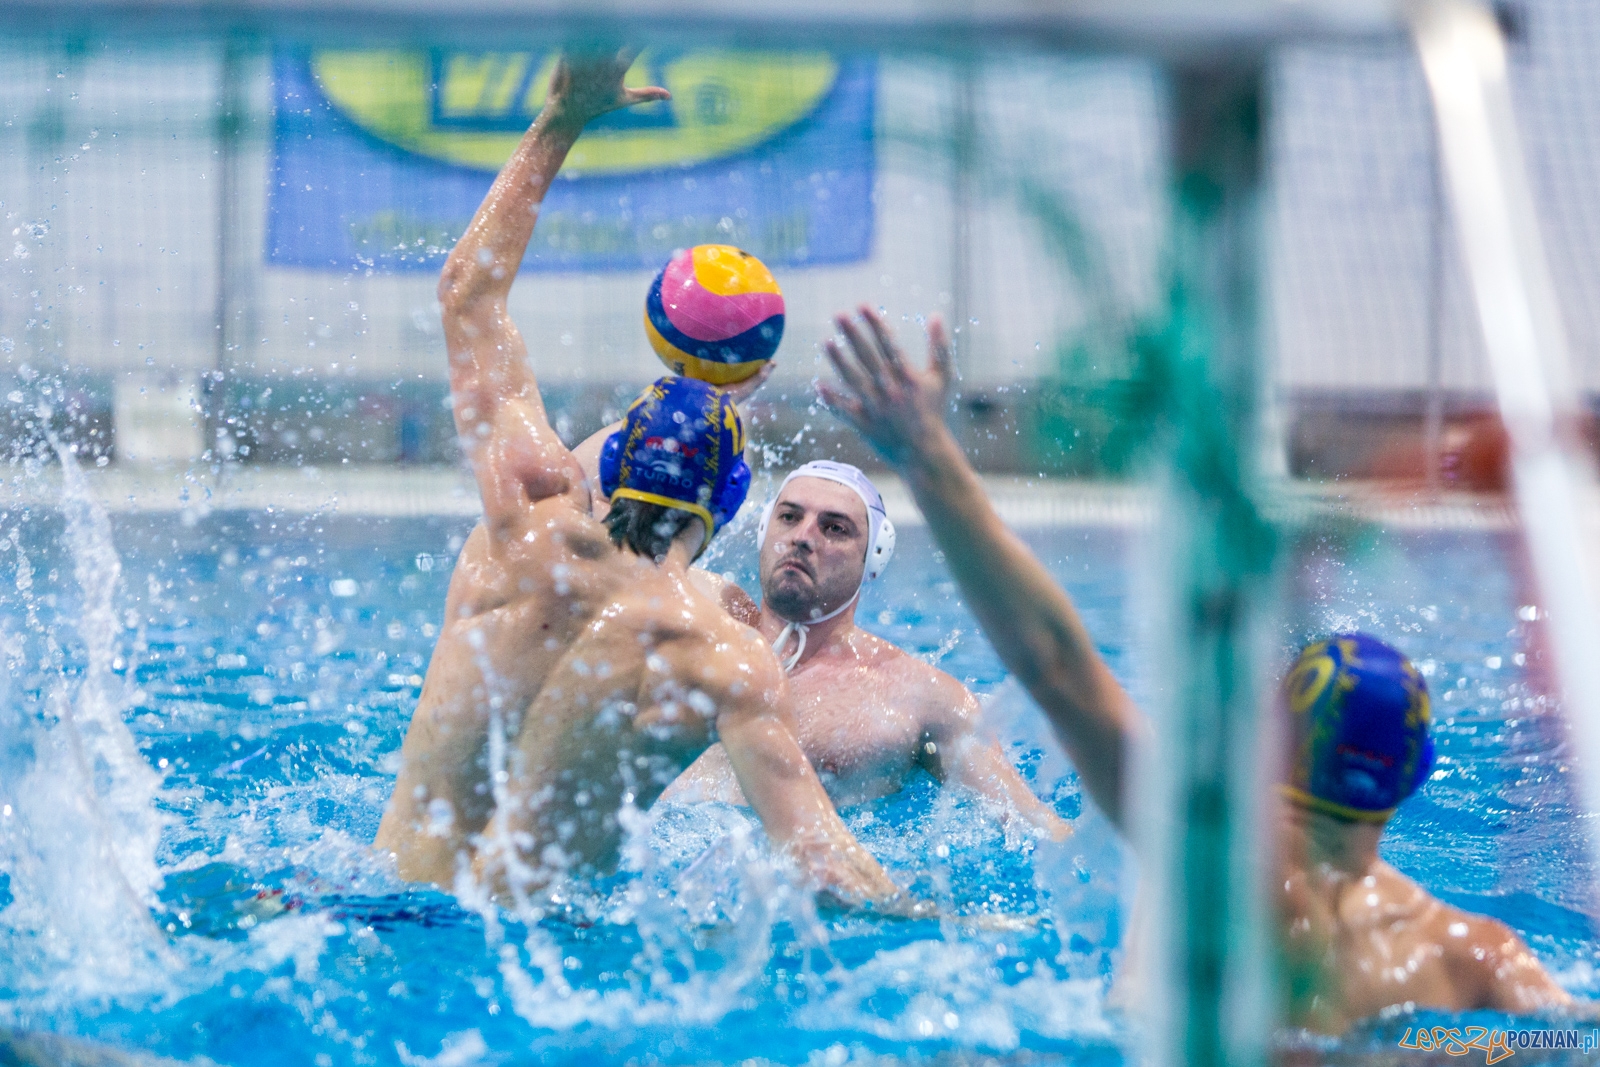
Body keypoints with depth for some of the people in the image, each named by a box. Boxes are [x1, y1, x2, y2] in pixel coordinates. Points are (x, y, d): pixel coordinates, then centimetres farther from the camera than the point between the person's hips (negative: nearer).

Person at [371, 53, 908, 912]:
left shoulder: (532, 529, -1)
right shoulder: (726, 663, -11)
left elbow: (468, 292, 11)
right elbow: (819, 859, -18)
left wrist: (559, 124, 16)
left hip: (386, 882, 4)